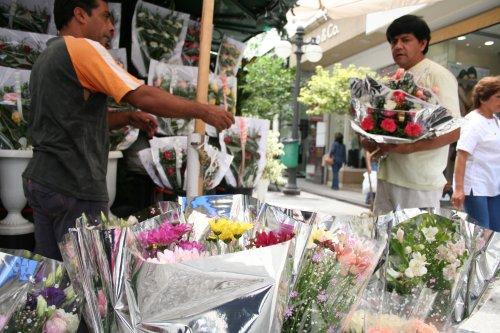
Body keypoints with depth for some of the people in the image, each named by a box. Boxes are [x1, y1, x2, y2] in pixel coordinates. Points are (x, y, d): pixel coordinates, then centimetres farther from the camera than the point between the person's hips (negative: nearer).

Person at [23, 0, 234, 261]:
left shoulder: (47, 58, 19)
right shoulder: (82, 47, -11)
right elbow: (144, 96, -20)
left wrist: (129, 118, 7)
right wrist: (203, 111, -12)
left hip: (40, 179, 9)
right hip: (73, 187, -9)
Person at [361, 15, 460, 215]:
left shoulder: (438, 76, -5)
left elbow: (453, 131, -13)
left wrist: (406, 147, -23)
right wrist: (369, 141, 2)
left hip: (420, 183, -7)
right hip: (387, 176, 7)